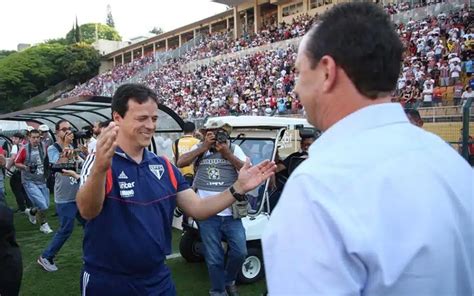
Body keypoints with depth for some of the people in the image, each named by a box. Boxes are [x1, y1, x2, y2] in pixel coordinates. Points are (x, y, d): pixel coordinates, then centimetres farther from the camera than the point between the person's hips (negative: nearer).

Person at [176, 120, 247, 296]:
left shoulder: (234, 149, 5)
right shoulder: (199, 148, 6)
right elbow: (181, 163, -7)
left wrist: (227, 153, -11)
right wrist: (204, 147, -11)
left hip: (231, 213, 1)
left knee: (239, 252, 3)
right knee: (214, 258, 9)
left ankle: (229, 280, 32)